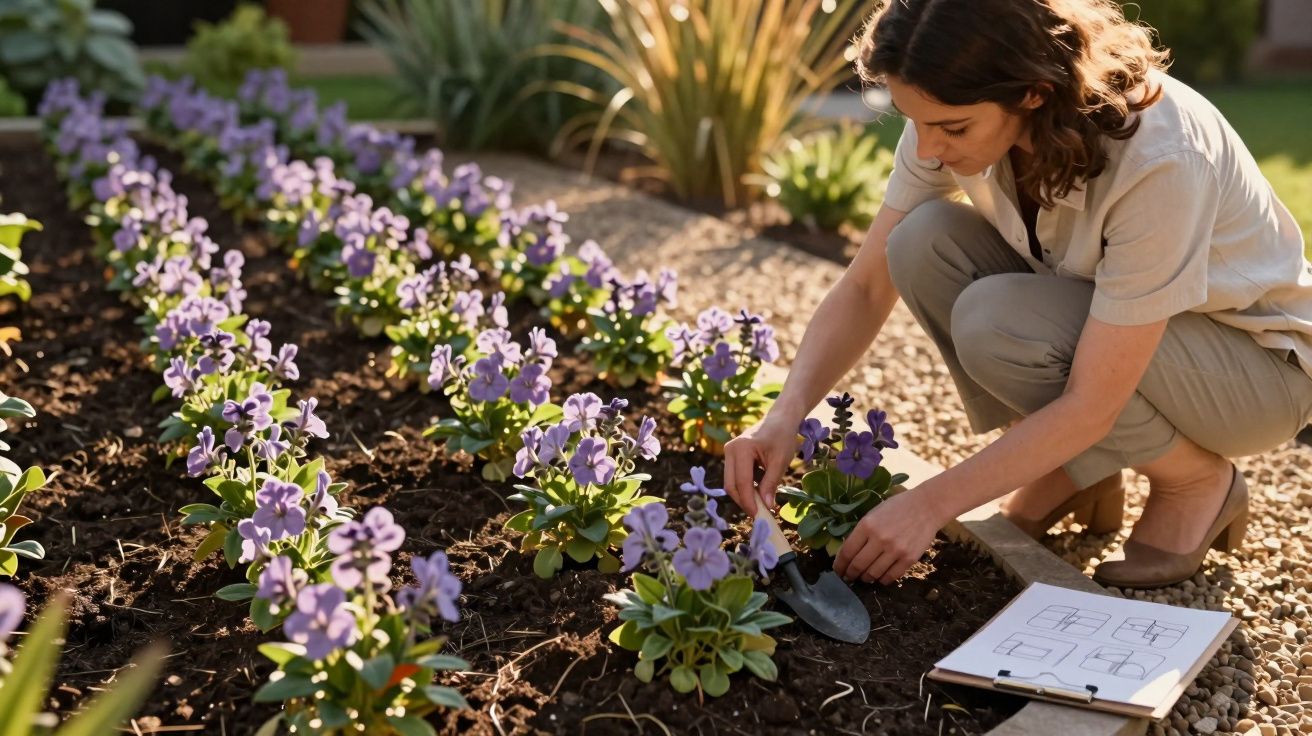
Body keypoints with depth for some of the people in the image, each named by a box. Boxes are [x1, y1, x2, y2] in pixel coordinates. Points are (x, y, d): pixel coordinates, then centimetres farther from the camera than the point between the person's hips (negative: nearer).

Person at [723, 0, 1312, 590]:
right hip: (1099, 323, 6)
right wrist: (787, 414, -26)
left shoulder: (1159, 158, -35)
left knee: (995, 322, -31)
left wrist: (930, 504, -31)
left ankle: (1200, 482, -5)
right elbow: (865, 287, -11)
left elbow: (1092, 404, -32)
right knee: (925, 242, -20)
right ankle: (1068, 473, -1)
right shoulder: (954, 116, -18)